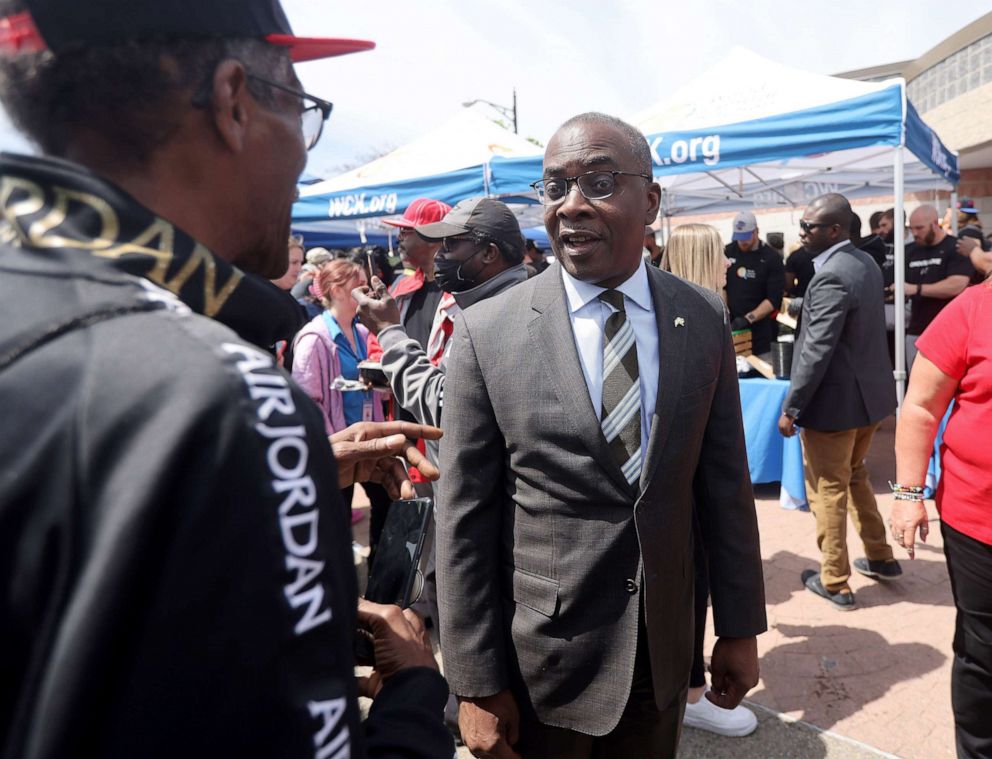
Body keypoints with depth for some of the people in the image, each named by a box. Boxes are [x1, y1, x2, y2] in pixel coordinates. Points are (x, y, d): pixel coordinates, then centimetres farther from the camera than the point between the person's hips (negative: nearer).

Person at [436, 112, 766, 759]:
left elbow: (725, 485, 2)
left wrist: (741, 627, 6)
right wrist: (477, 684, -8)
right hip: (540, 659, -2)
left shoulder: (704, 320, -4)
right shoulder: (486, 333, -13)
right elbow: (465, 518, -10)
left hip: (665, 652, 3)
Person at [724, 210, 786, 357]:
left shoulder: (772, 258, -5)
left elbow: (774, 299, -10)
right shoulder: (728, 252, 5)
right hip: (731, 324, 3)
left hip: (759, 328, -2)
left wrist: (748, 319, -19)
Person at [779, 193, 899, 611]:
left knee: (828, 492, 6)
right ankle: (880, 557, 39)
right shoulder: (867, 262, 6)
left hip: (836, 401, -9)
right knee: (855, 476, 26)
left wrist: (791, 407, -19)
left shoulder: (831, 277, -23)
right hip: (869, 392, 9)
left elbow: (816, 351, -25)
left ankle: (835, 583, 19)